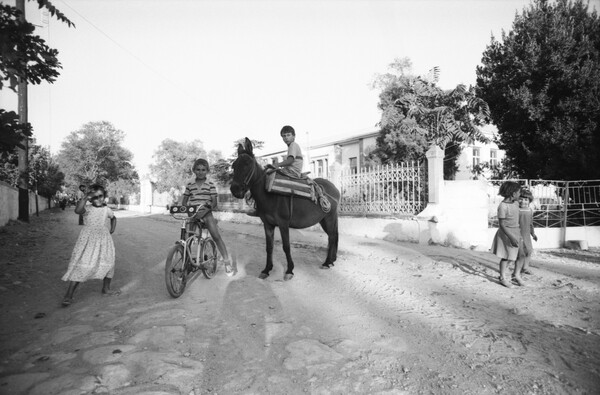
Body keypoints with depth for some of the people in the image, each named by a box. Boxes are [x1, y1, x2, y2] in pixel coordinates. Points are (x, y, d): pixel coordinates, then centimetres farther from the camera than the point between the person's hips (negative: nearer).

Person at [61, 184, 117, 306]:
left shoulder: (106, 210, 6)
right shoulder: (87, 209, -10)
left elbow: (113, 218, 27)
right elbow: (77, 210, -34)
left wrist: (112, 230, 15)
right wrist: (86, 198, -32)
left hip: (103, 239, 5)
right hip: (88, 240, -5)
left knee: (108, 264, 12)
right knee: (82, 266, -12)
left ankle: (106, 289, 32)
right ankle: (68, 295, -5)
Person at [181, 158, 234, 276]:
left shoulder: (210, 185, 1)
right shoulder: (190, 185, 9)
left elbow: (214, 202, -5)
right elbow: (184, 201, 11)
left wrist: (204, 211, -20)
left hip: (206, 213, -3)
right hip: (192, 214, 3)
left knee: (216, 236, -14)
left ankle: (227, 262, -7)